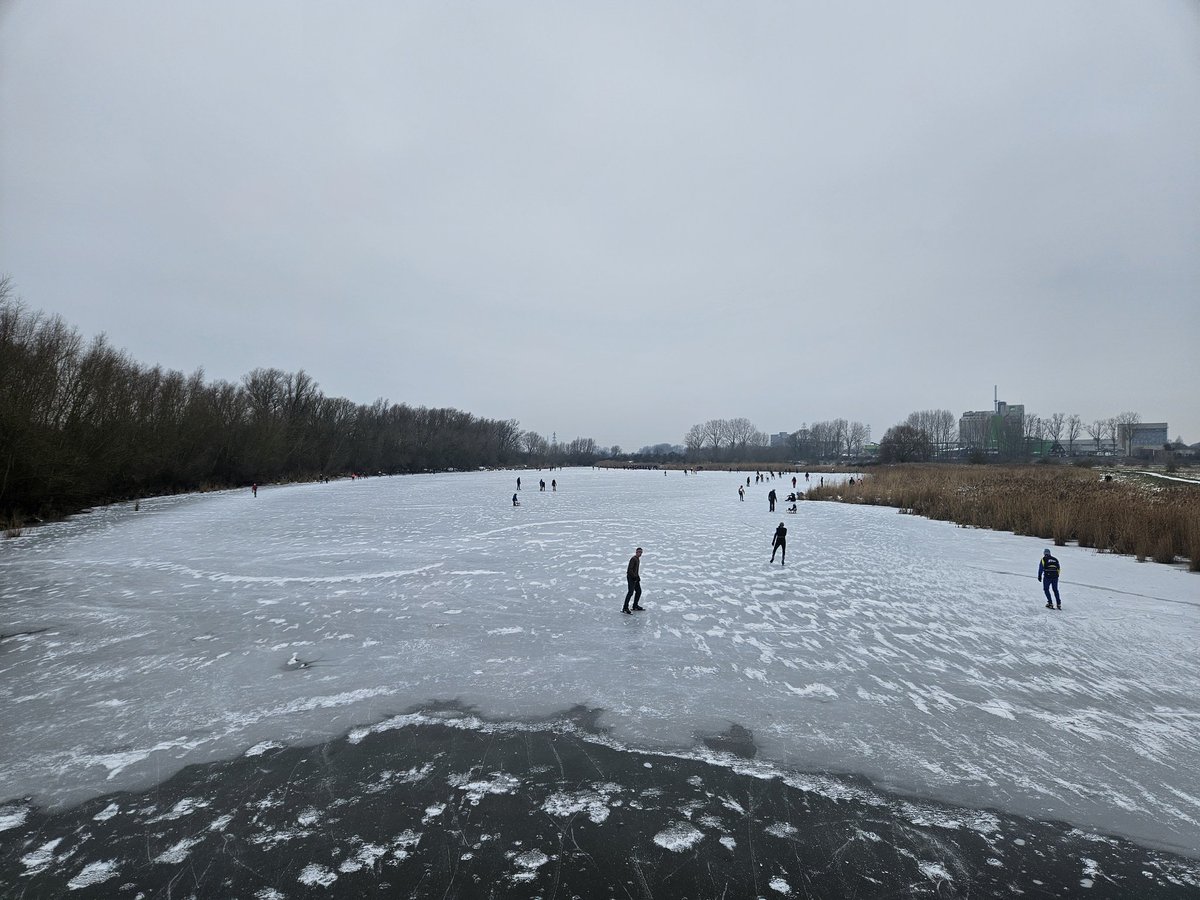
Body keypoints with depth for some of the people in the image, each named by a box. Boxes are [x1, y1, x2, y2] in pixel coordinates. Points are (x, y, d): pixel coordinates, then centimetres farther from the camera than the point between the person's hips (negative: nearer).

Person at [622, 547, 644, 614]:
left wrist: (638, 576, 12)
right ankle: (625, 608, -16)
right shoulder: (633, 559, -15)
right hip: (631, 578, -10)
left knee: (639, 591, 14)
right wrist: (635, 576, -21)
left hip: (635, 577, 10)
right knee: (631, 592, -15)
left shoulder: (638, 559, 16)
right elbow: (629, 569, -21)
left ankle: (635, 605, 27)